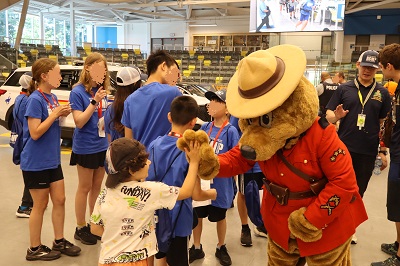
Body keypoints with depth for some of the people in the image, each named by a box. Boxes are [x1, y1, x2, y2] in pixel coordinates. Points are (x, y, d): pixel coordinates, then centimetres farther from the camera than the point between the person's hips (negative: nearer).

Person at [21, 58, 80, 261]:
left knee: (60, 200, 13)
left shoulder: (52, 97, 5)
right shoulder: (35, 99, -18)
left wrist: (62, 114, -4)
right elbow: (35, 133, -22)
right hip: (35, 163, -8)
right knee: (40, 205, 5)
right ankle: (34, 249, 22)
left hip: (52, 160, 8)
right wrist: (54, 114, -21)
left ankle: (59, 241, 28)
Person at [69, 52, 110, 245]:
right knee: (85, 188, 6)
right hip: (85, 147, -6)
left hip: (102, 146, 6)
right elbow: (79, 122, -19)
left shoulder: (102, 90, 3)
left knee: (97, 186, 15)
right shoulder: (78, 92, -13)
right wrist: (94, 101, -26)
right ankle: (80, 228, 21)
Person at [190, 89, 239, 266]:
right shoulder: (205, 128, -1)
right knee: (196, 215, 16)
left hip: (219, 183, -4)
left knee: (220, 217, 17)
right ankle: (197, 247, 37)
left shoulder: (231, 131, -15)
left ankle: (221, 248, 40)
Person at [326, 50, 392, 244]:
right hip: (343, 148, -1)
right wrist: (336, 115, -21)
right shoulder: (344, 89, 1)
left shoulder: (382, 93, 5)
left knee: (357, 193, 13)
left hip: (368, 152, 2)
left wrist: (383, 151, 3)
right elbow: (328, 115, 2)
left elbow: (384, 123, 7)